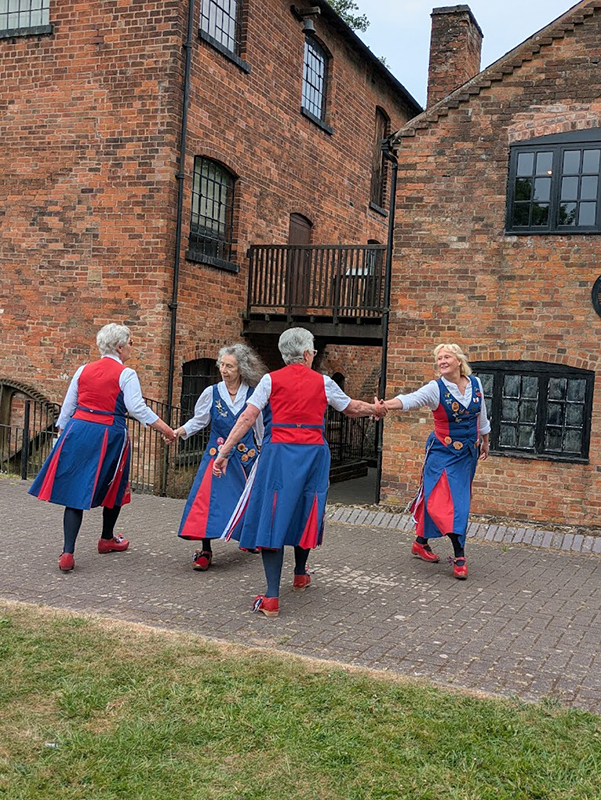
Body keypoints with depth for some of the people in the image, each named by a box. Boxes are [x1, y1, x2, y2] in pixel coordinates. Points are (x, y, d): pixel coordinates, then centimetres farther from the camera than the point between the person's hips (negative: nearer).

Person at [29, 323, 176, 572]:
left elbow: (67, 406, 11)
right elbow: (137, 408, -16)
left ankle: (67, 553, -5)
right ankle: (107, 539, 37)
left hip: (78, 431, 4)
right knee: (114, 487, 19)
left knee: (75, 491, 3)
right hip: (109, 436, -4)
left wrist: (61, 431, 21)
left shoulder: (84, 370, 9)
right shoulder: (126, 374, -7)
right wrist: (166, 429, -12)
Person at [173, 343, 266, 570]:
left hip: (246, 455, 1)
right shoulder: (212, 393, -4)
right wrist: (182, 431, -11)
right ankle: (205, 551, -3)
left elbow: (260, 427, 9)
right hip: (217, 454, -1)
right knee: (208, 499, -12)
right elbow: (199, 420, 6)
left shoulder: (252, 395, -3)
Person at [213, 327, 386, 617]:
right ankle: (300, 574, 43)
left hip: (279, 454, -2)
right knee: (305, 513, 21)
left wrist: (224, 453, -7)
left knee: (272, 517, -2)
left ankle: (272, 597, -8)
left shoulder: (271, 380, -1)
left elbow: (247, 418, -8)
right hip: (313, 453, 3)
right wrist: (375, 409, 40)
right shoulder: (322, 382, 5)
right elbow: (352, 408, 20)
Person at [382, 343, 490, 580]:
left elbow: (481, 416, 15)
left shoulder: (475, 384, 1)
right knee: (448, 501, -11)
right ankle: (459, 556, -4)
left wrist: (485, 441, 25)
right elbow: (410, 400, -30)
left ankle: (421, 542, 24)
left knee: (459, 501, 10)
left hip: (468, 452, 5)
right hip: (443, 452, -5)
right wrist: (386, 405, -49)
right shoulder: (435, 389, -13)